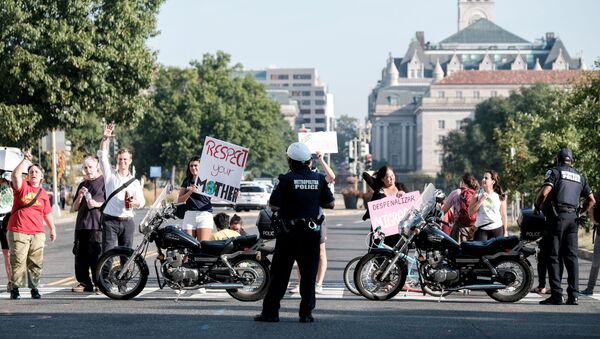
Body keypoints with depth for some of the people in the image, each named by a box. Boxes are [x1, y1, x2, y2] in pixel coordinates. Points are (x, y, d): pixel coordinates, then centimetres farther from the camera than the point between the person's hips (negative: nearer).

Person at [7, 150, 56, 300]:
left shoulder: (43, 193, 14)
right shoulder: (22, 186, 2)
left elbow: (47, 213, 21)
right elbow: (16, 175, -18)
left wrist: (52, 229, 21)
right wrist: (25, 160, -19)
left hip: (37, 233, 4)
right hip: (18, 231, -4)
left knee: (36, 263, 3)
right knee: (18, 262, -5)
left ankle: (34, 288, 12)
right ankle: (15, 289, 1)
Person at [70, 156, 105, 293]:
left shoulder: (104, 182, 5)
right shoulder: (83, 185, 23)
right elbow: (74, 208, 22)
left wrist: (97, 204, -14)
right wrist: (79, 197, 4)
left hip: (96, 226, -6)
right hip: (81, 225, 6)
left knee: (96, 256, -11)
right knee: (80, 256, 2)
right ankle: (84, 283, 9)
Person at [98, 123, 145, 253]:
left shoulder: (134, 182, 10)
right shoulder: (110, 174, 6)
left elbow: (142, 201, 6)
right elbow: (102, 156, -4)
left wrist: (135, 202, -17)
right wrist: (105, 139, -17)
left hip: (127, 221, 2)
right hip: (110, 220, -2)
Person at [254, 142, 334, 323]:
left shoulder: (286, 179, -10)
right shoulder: (319, 179, 1)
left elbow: (274, 206, -13)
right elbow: (330, 203, 6)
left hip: (290, 233, -3)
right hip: (312, 232, 3)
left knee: (280, 273, 3)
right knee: (309, 273, 8)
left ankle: (270, 311, 4)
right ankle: (306, 313, 6)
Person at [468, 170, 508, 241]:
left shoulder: (500, 197, 3)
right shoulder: (478, 194, 4)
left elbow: (503, 215, 7)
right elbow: (470, 212, -1)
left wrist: (505, 232, 4)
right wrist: (481, 200, -11)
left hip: (497, 230, 0)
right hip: (481, 230, 0)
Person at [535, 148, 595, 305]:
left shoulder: (555, 171, 1)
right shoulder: (579, 177, 18)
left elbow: (545, 192, -13)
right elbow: (591, 199, 17)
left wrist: (537, 206, 3)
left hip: (557, 216, -5)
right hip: (572, 217, 5)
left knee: (554, 256, -4)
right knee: (571, 256, 5)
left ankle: (556, 295, -9)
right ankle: (573, 295, -2)